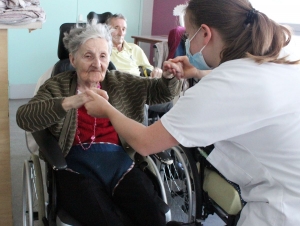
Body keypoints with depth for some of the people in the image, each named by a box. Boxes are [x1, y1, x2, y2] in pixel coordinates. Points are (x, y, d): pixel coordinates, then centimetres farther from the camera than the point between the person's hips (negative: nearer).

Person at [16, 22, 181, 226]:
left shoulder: (121, 83, 16)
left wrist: (170, 76, -14)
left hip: (119, 164, 3)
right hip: (77, 167, -2)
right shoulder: (57, 86, 8)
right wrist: (71, 102, -26)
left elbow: (163, 92, 11)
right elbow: (23, 118, -10)